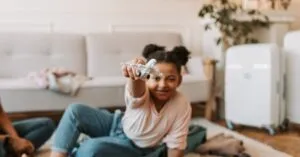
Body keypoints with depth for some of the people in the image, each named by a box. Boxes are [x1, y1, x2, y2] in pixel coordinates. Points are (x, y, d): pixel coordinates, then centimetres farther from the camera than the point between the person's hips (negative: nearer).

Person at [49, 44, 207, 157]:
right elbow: (136, 92, -56)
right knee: (75, 110, -20)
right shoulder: (138, 90, -29)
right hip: (119, 125, 1)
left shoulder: (182, 106, -26)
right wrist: (135, 75, -78)